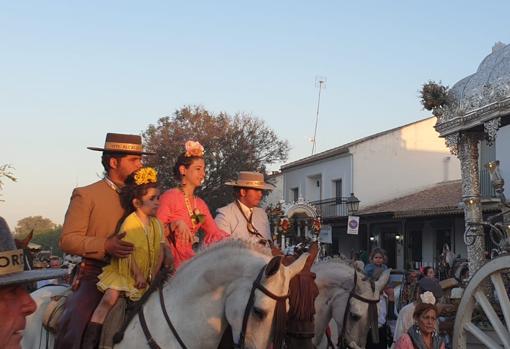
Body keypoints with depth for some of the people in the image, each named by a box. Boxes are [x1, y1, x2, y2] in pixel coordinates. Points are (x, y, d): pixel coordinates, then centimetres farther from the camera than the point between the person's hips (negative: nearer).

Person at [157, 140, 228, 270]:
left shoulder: (200, 204, 14)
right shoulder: (169, 197, -7)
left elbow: (215, 233, 10)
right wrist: (176, 224, -26)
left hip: (188, 258, 7)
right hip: (170, 259, -7)